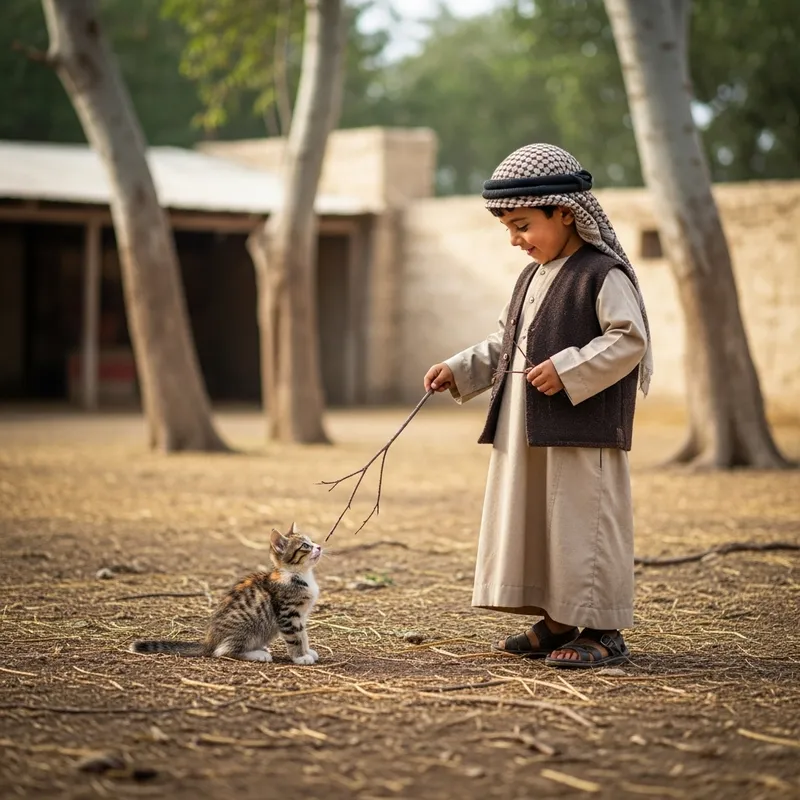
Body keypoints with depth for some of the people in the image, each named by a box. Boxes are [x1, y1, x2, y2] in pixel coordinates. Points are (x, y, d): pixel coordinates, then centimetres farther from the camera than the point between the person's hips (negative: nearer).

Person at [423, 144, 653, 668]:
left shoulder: (603, 273, -11)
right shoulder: (533, 278, 18)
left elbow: (629, 340, -18)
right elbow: (506, 345, 24)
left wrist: (567, 368, -23)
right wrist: (459, 370, 11)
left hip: (582, 433, -9)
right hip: (527, 433, 9)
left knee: (582, 522, -7)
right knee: (532, 522, 12)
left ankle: (604, 631, 2)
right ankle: (557, 623, 23)